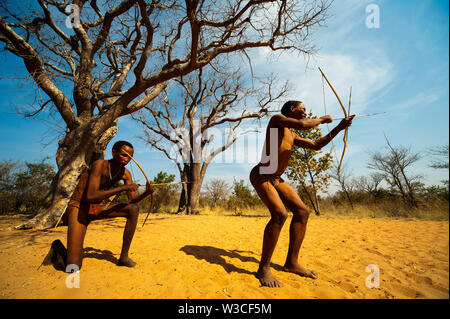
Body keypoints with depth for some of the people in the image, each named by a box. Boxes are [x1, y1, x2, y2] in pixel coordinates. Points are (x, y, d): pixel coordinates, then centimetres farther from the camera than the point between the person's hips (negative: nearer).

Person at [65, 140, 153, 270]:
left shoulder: (125, 174, -4)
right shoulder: (99, 165, -24)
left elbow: (132, 200, -3)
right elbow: (91, 196, -35)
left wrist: (146, 193, -24)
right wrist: (123, 188, -37)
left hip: (99, 207, 7)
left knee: (133, 210, -17)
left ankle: (124, 256, -7)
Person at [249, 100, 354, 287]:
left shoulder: (292, 136, 23)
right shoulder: (277, 119, -3)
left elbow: (315, 145, 26)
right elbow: (303, 125, -20)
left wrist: (339, 128, 24)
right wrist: (321, 119, -1)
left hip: (276, 180, 10)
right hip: (260, 176, -9)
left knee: (302, 211, -1)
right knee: (280, 214, -27)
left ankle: (291, 263, 7)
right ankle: (263, 268, -14)